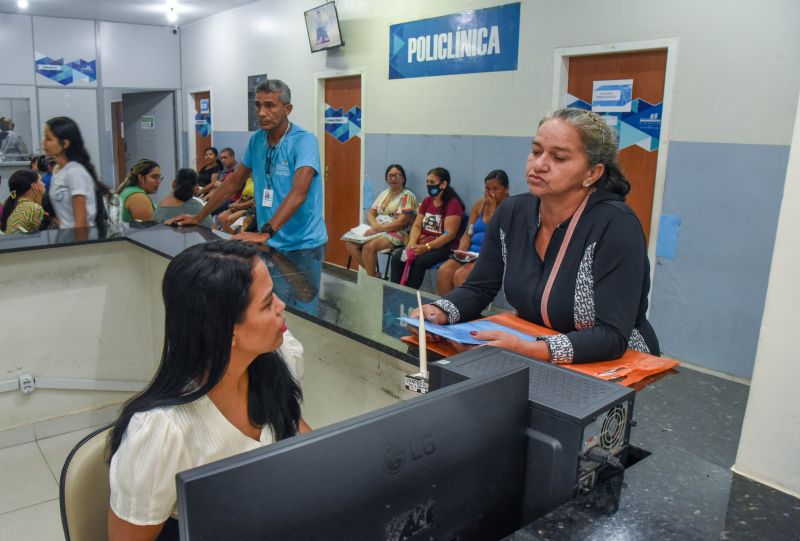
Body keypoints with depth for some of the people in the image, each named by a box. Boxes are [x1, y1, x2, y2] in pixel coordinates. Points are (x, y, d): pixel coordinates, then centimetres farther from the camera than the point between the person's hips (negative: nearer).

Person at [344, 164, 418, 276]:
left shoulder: (407, 196, -5)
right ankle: (372, 273, -6)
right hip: (377, 231, 7)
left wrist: (379, 229, -20)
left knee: (369, 246, -33)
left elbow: (401, 222, -15)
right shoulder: (384, 193, 18)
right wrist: (375, 225, -11)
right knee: (350, 242, -13)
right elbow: (370, 214, 13)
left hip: (396, 234, -7)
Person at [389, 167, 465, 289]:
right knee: (396, 259, -16)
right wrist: (412, 243, -10)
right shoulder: (427, 201, 14)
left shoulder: (453, 204, -10)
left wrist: (426, 247, -25)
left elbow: (449, 234, -18)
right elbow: (417, 225, 11)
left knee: (418, 262, -31)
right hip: (422, 244, 7)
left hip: (443, 247, -7)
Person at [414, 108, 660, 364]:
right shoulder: (512, 213, -3)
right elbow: (478, 289, 2)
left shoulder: (615, 225, -20)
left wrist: (527, 350, -36)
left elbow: (612, 336, -24)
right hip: (534, 365, 5)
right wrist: (438, 313, -17)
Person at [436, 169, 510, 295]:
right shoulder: (480, 204, 16)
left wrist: (492, 209, -10)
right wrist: (461, 251, -6)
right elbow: (467, 234, 14)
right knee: (443, 271, -21)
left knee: (461, 275, -29)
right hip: (472, 253, 6)